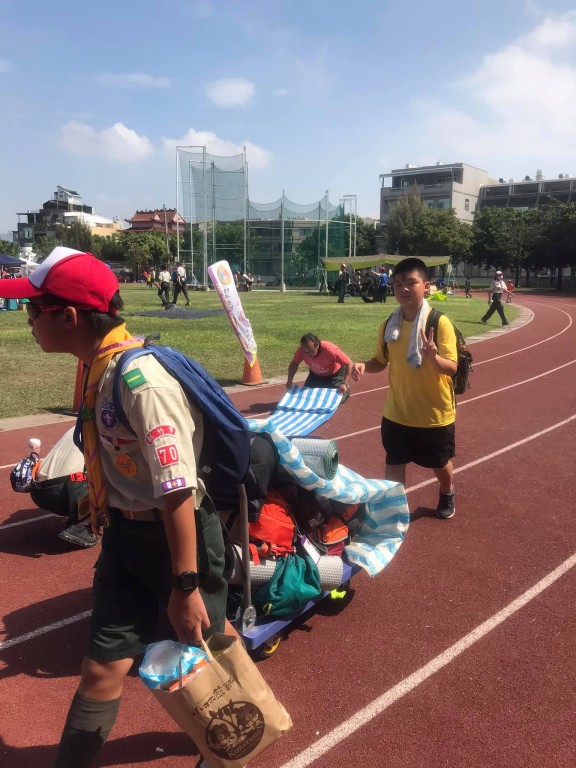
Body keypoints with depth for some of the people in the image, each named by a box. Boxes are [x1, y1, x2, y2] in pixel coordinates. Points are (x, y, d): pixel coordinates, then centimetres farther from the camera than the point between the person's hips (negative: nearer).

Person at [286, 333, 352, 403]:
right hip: (315, 375, 4)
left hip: (335, 374, -4)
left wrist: (345, 384, -39)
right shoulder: (301, 350, -29)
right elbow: (294, 363, -7)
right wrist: (289, 381, -19)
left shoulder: (330, 349, -41)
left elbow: (349, 363, -31)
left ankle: (346, 389, 20)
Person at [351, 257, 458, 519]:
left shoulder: (440, 322, -17)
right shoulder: (389, 324, -4)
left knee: (440, 463, 21)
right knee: (394, 463, 7)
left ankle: (447, 495, 52)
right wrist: (363, 366, -14)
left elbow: (452, 367, -20)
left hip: (435, 413, -2)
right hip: (397, 412, 2)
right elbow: (381, 361, 8)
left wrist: (433, 357, -41)